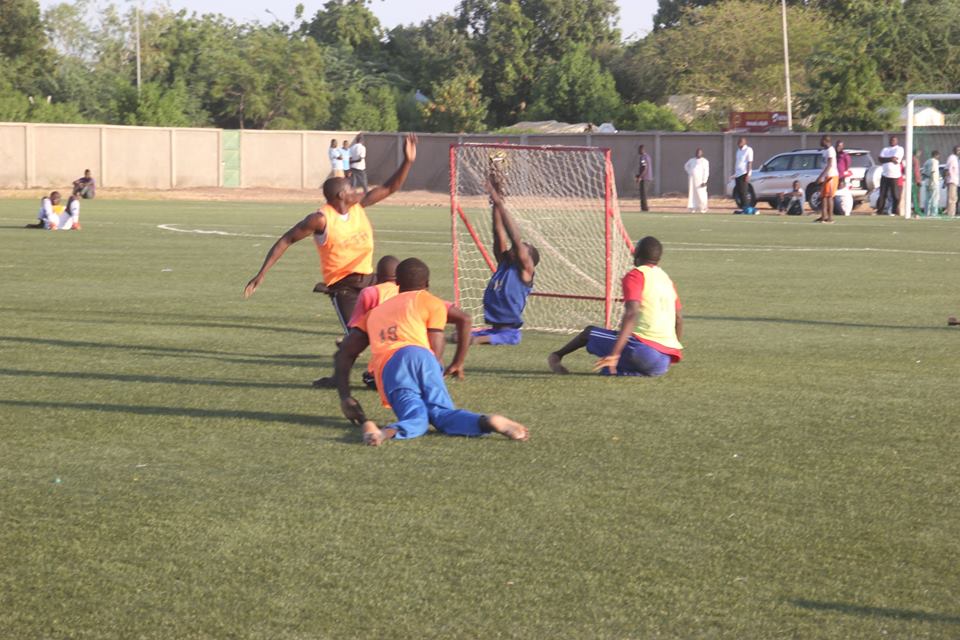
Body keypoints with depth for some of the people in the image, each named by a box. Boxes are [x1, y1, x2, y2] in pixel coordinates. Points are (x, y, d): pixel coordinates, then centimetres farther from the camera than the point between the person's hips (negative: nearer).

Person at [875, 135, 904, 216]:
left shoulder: (899, 149, 2)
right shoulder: (885, 149, 17)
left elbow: (897, 160, -13)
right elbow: (880, 159, 0)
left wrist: (886, 160, -4)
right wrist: (891, 159, -10)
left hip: (895, 176, -4)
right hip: (885, 175, 4)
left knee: (896, 196, -3)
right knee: (882, 195, 4)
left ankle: (895, 212, 3)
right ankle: (879, 211, 8)